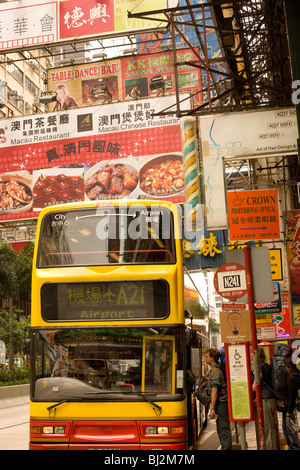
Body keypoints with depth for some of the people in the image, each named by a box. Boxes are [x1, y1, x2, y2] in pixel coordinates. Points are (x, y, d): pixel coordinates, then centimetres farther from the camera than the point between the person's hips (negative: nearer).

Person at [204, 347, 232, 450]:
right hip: (224, 402, 10)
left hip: (220, 403, -10)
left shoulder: (214, 371, -14)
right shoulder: (219, 369, 16)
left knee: (223, 429, -7)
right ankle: (227, 448, 18)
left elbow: (214, 391, -20)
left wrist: (212, 409, -21)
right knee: (223, 429, 14)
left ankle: (226, 448, -6)